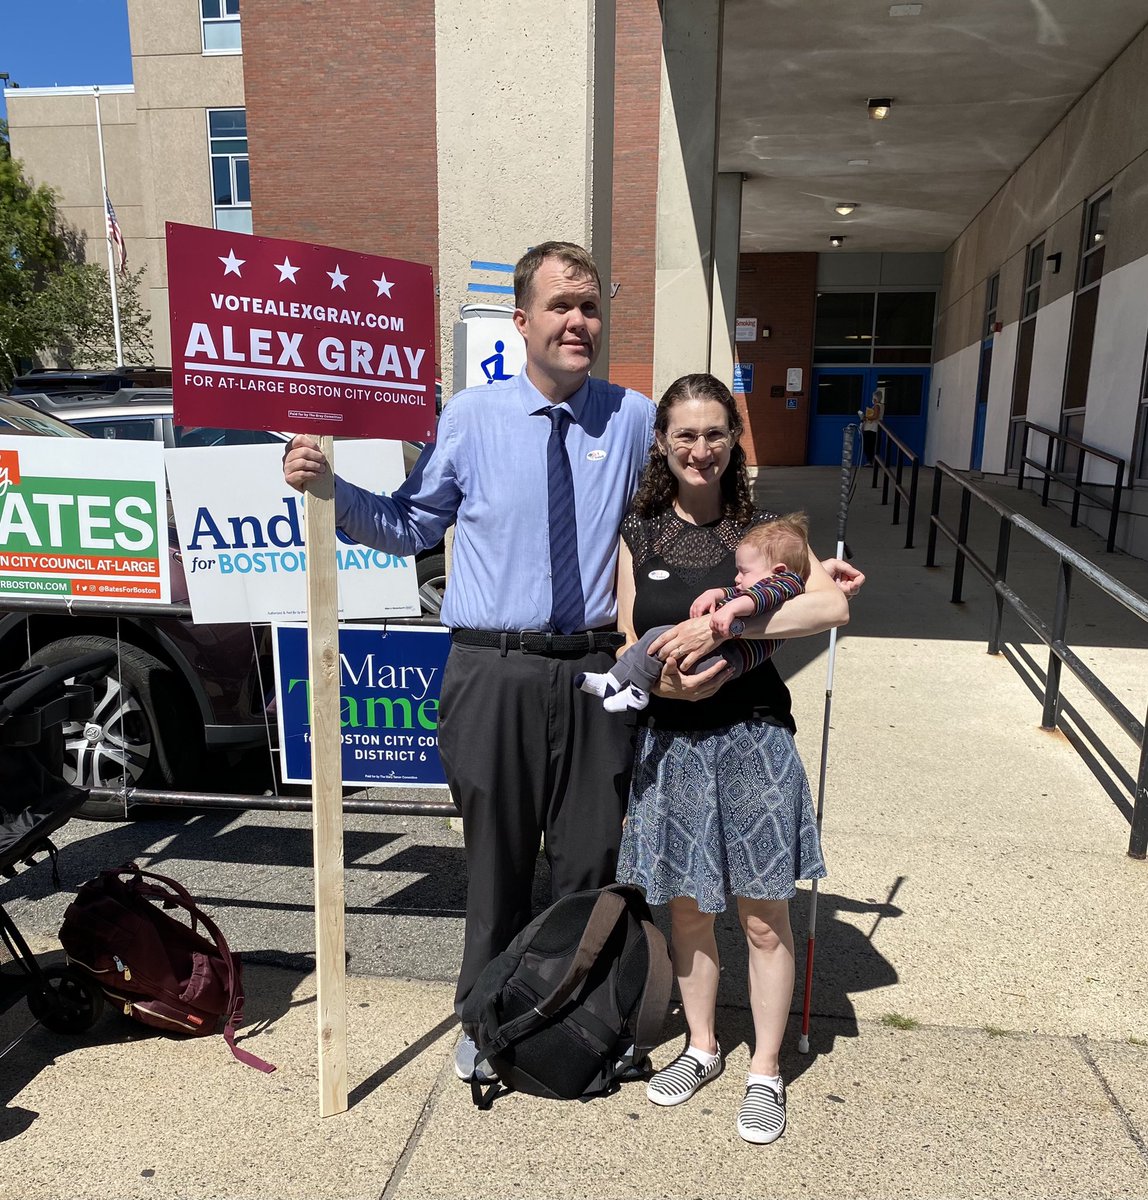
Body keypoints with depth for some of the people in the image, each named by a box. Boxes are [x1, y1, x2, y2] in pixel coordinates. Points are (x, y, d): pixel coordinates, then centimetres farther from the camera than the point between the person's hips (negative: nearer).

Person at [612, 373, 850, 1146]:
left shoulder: (763, 530, -4)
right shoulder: (638, 536, 1)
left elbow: (834, 606, -21)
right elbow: (628, 646, 5)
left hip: (751, 741, -2)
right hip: (669, 743, 2)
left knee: (764, 919, 10)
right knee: (687, 910, 17)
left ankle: (766, 1072, 31)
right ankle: (702, 1046, 40)